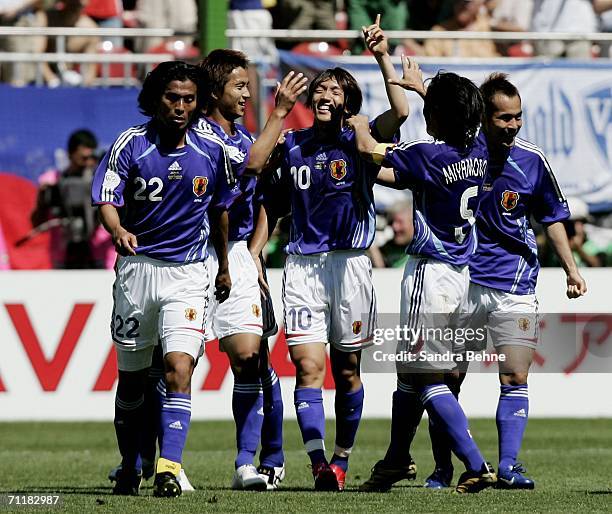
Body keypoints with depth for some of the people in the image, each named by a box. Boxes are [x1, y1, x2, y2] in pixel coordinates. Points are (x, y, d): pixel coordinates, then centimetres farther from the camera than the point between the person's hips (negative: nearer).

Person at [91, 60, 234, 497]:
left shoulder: (212, 150, 0)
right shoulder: (131, 145, -6)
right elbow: (108, 201, -15)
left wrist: (224, 267, 23)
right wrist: (118, 231, -37)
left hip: (188, 273, 0)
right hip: (137, 266, 0)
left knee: (179, 368, -19)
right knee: (131, 377, 10)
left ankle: (169, 468, -24)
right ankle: (129, 469, 28)